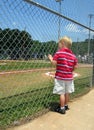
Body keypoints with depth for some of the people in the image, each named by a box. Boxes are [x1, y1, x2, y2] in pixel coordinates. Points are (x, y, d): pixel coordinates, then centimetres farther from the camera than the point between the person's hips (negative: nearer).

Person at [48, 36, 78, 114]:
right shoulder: (73, 55, 2)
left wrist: (51, 59, 2)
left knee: (62, 93, 2)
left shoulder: (59, 53, -12)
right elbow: (76, 66, 2)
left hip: (60, 77, -5)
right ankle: (66, 106, 34)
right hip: (69, 77, 5)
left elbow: (54, 63, -17)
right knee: (67, 92, 18)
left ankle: (62, 108, 10)